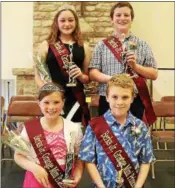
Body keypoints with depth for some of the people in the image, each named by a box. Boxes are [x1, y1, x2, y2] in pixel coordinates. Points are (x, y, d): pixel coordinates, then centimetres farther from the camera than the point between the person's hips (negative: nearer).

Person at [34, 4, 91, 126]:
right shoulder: (46, 45, 4)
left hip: (76, 100, 2)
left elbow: (88, 78, 14)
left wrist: (81, 75, -8)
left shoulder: (84, 47, 9)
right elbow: (38, 75, 4)